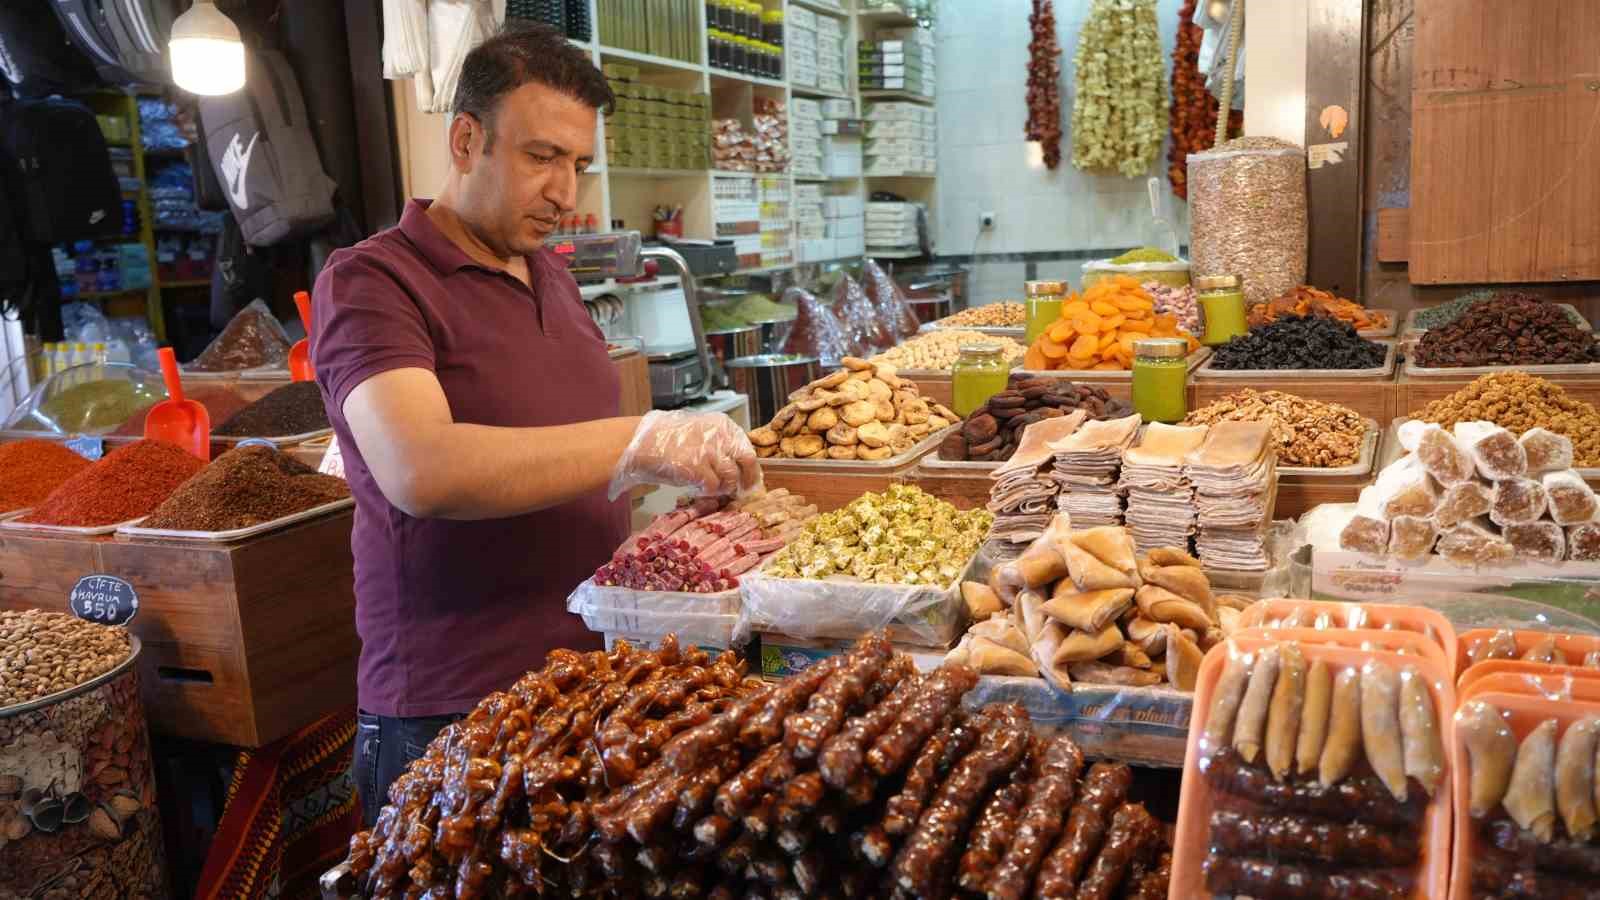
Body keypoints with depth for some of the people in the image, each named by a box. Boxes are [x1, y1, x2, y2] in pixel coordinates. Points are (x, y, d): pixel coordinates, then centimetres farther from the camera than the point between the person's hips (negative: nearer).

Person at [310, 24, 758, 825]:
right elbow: (420, 471, -28)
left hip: (595, 679, 7)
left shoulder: (553, 277, 13)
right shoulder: (371, 282, -11)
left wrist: (686, 472, 6)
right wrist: (642, 441, -31)